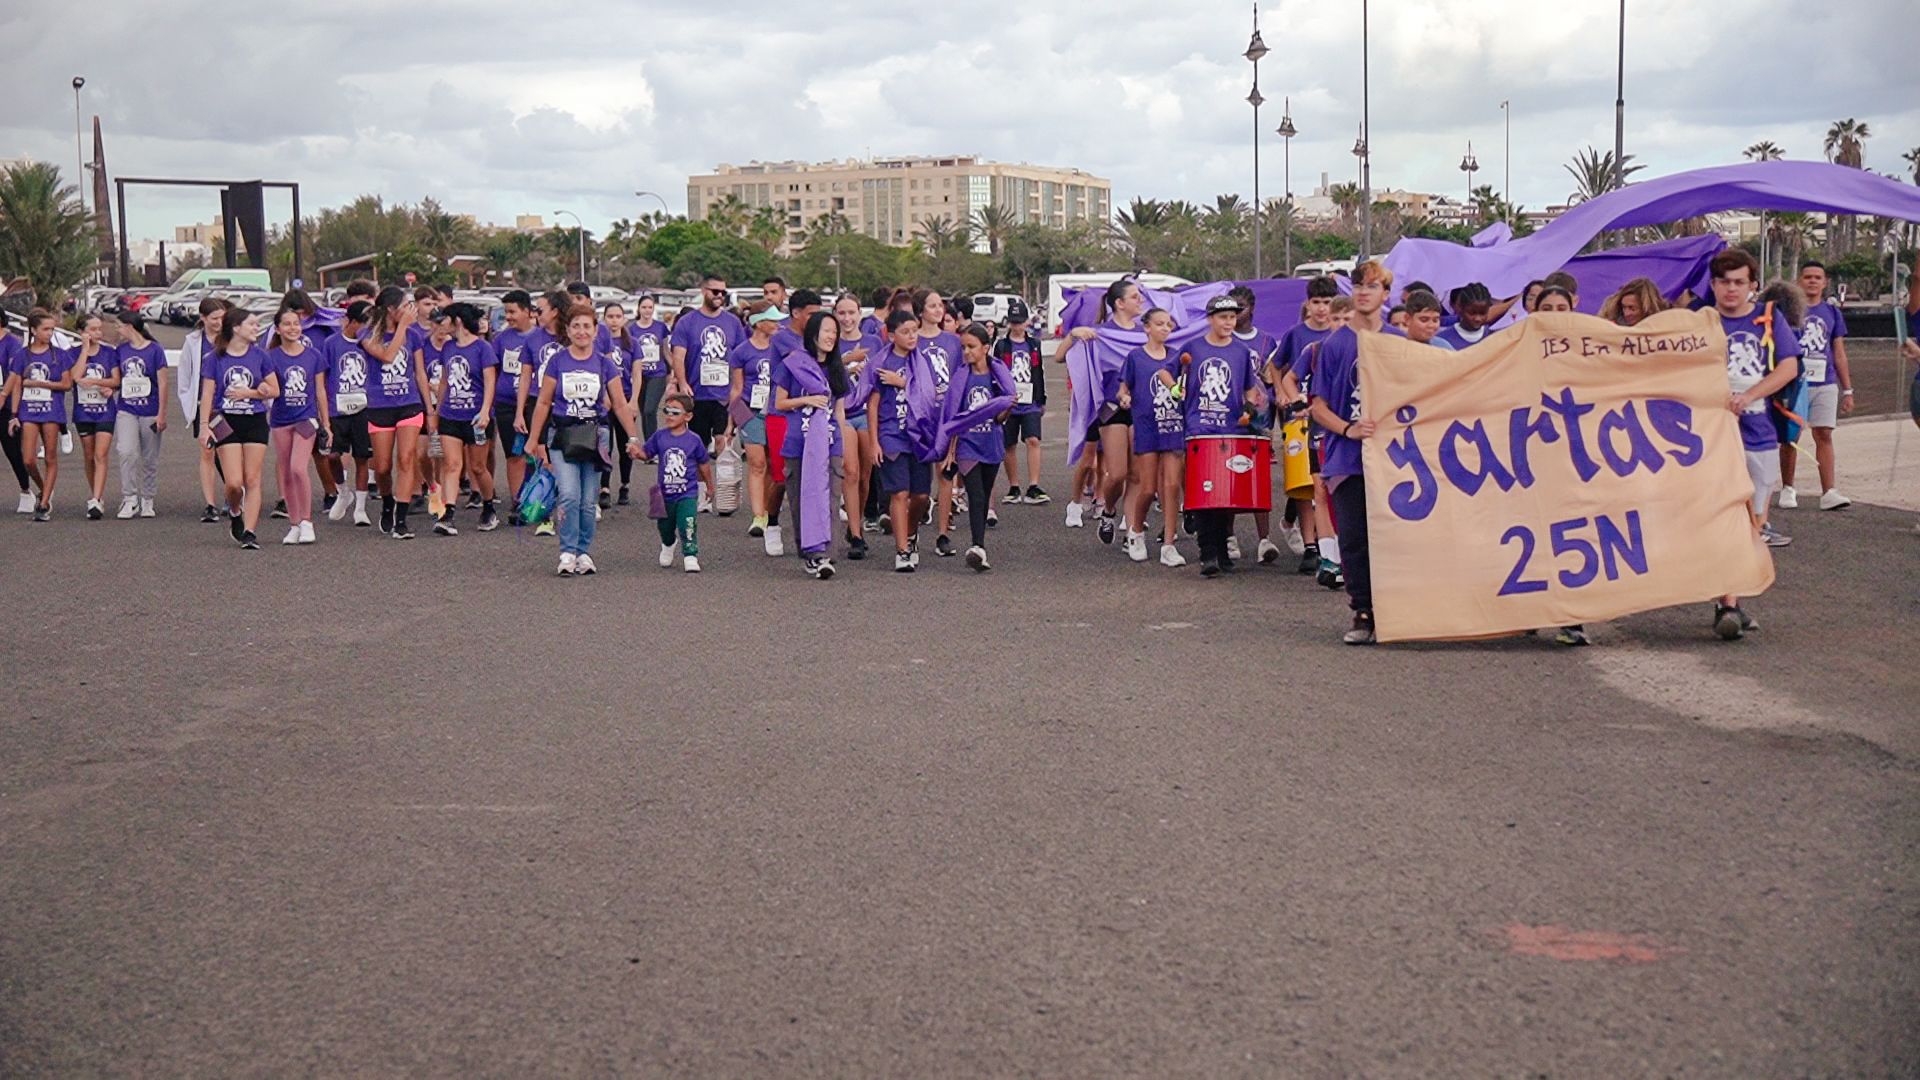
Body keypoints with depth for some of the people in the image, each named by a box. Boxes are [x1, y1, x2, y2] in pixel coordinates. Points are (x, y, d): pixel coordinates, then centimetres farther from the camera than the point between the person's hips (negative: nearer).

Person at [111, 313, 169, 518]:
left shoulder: (155, 350, -4)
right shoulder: (121, 350, 8)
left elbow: (162, 383, -4)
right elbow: (118, 378, 19)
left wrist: (161, 413, -7)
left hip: (150, 412, -2)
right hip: (126, 410, 2)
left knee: (150, 459, 5)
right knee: (127, 453, -15)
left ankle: (147, 501, 17)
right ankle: (130, 499, -10)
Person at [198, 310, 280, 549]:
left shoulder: (258, 356, 4)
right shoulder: (216, 358, 0)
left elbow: (274, 390, 7)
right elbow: (207, 394, 0)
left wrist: (248, 393, -7)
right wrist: (204, 425, -5)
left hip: (255, 422, 2)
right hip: (227, 423, -2)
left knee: (252, 480, -2)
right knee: (234, 482, -9)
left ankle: (249, 531, 0)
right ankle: (234, 512, 22)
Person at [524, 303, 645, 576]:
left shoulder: (604, 364, 2)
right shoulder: (557, 361, 0)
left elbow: (620, 404, 5)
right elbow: (543, 403, 5)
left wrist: (633, 437, -2)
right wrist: (533, 440, 6)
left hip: (593, 437, 1)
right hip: (563, 436, -1)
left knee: (588, 501, 4)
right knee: (569, 496, -15)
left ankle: (584, 553, 17)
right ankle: (567, 553, -6)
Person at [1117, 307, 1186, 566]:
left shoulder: (1175, 357, 11)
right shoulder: (1135, 357, 3)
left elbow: (1182, 388, 16)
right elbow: (1123, 388, 6)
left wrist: (1179, 390, -6)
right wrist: (1125, 397, -15)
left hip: (1174, 427, 3)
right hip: (1147, 427, -3)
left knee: (1172, 486, -5)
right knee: (1148, 488, -1)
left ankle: (1168, 547, -1)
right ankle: (1136, 532, 25)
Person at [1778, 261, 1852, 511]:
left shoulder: (1832, 312, 11)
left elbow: (1839, 354, 13)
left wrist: (1847, 390, 11)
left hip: (1825, 384, 2)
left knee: (1824, 435, -4)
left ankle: (1828, 492, -8)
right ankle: (1787, 489, 15)